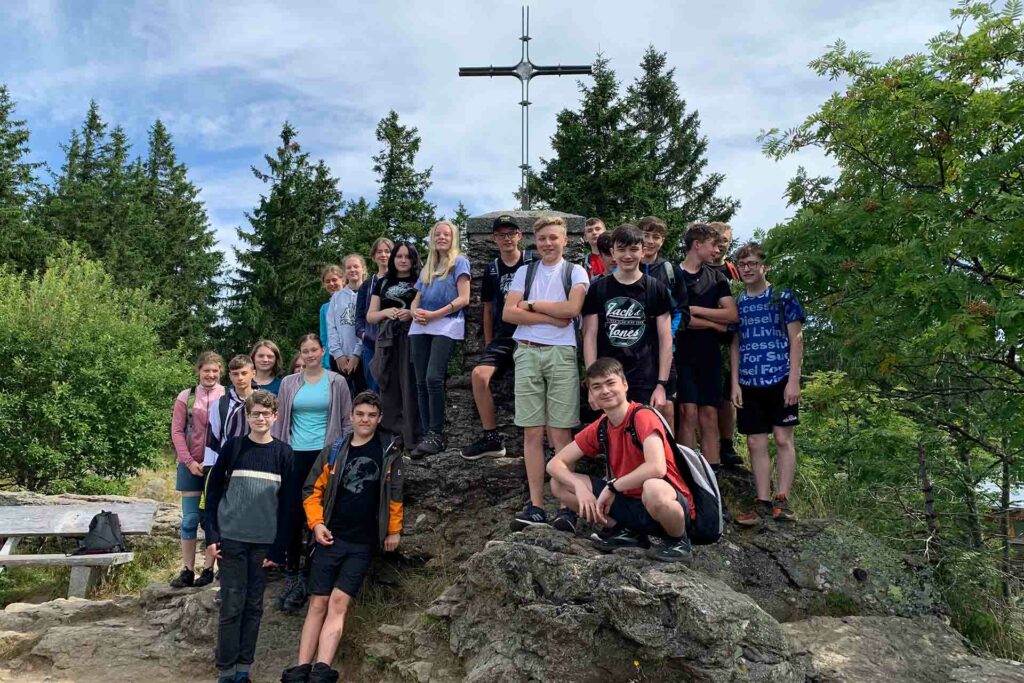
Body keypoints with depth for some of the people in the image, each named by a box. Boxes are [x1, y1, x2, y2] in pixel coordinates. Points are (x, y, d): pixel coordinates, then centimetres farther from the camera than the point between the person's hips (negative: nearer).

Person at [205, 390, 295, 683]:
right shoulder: (234, 446, 0)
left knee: (253, 606, 8)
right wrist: (212, 535, -4)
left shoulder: (283, 452, 2)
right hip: (232, 538, -1)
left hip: (264, 541, 1)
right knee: (232, 606, 1)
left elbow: (286, 503, 2)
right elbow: (213, 490, 3)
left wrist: (279, 548, -1)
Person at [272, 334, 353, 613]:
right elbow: (280, 421, 13)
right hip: (296, 455, 2)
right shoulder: (289, 384, 9)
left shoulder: (336, 382, 4)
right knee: (293, 515, 0)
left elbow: (347, 422, 5)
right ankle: (292, 575, 12)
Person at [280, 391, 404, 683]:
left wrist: (394, 530, -1)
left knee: (338, 602, -9)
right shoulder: (333, 451, 4)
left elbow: (395, 494, 1)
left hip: (363, 544, -2)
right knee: (318, 604, 3)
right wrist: (316, 523, -5)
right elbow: (312, 490, 7)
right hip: (331, 539, 2)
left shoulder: (389, 452, 0)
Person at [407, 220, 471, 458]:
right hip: (421, 327, 6)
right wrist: (415, 312, -3)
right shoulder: (427, 267, 23)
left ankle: (436, 435, -13)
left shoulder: (459, 262, 5)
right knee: (421, 382, -1)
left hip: (447, 325, -6)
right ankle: (428, 434, 4)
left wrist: (434, 314, -12)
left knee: (433, 378, -19)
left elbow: (463, 299, -5)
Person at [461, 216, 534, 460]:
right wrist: (488, 343, 14)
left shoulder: (533, 261, -1)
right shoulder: (491, 269, 11)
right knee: (480, 373, -17)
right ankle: (491, 438, -7)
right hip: (503, 336, 4)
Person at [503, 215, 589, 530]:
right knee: (532, 433, 0)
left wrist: (531, 305, -2)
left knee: (560, 433, -5)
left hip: (561, 354, -2)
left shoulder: (575, 272, 9)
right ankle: (536, 505, 4)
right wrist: (551, 317, -6)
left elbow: (572, 308, -9)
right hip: (527, 353, 2)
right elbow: (508, 313, 2)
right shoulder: (524, 272, 15)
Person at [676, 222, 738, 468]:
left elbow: (732, 315, 3)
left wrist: (694, 310, -7)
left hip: (709, 355, 5)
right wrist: (714, 323, -3)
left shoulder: (717, 278, 15)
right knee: (689, 414, -9)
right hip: (683, 353, -4)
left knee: (710, 416, 4)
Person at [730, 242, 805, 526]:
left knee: (783, 439, -1)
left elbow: (796, 340, -2)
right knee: (756, 443, 3)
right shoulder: (736, 303, 10)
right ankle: (763, 503, 7)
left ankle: (782, 500, 5)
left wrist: (793, 380, -10)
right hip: (749, 384, 3)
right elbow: (735, 345, 12)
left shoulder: (783, 298, 0)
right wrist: (735, 382, 4)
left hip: (780, 380, -3)